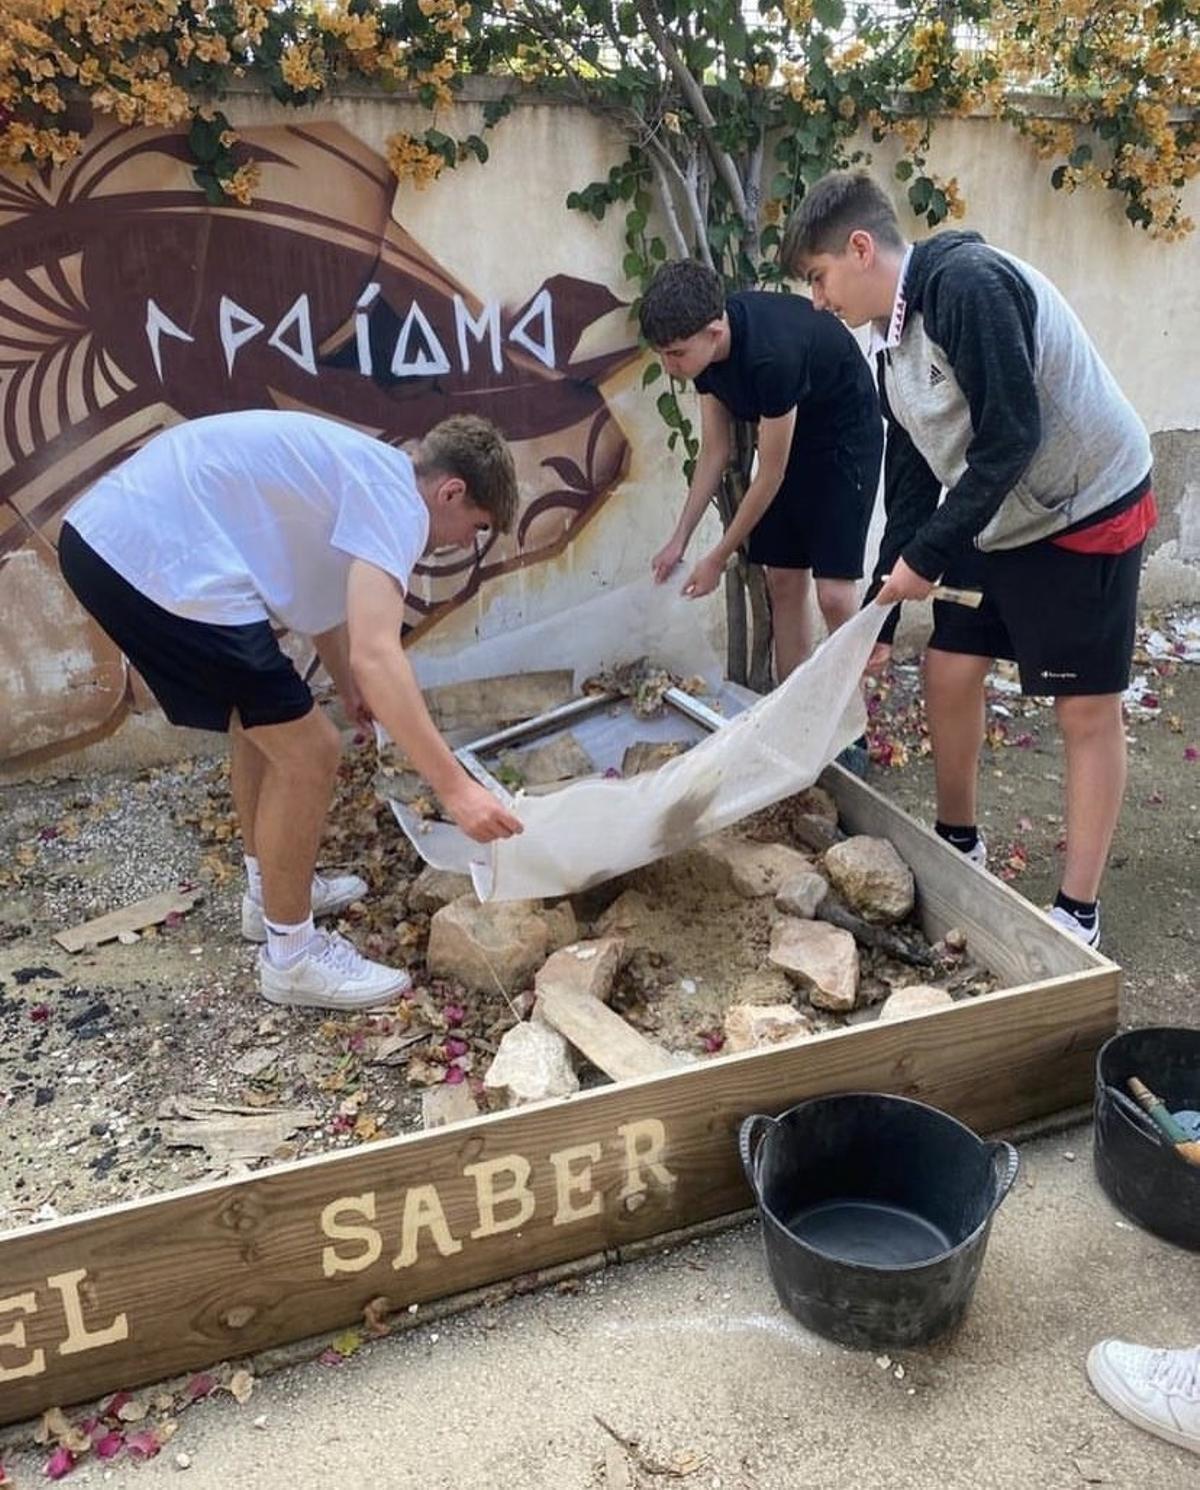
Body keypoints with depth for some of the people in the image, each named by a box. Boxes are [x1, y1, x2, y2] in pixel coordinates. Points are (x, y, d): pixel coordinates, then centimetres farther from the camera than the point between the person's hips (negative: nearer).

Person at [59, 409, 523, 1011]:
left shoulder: (364, 472, 21)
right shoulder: (396, 500, -9)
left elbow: (320, 593, 36)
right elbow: (376, 656, -22)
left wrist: (351, 690, 47)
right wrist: (455, 787, -21)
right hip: (156, 559, -11)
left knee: (264, 715, 25)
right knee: (309, 752, -4)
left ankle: (271, 893, 40)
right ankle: (291, 955, 13)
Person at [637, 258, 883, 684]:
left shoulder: (772, 354, -35)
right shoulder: (705, 347, -11)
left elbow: (770, 474, -25)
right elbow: (715, 451, -1)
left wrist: (719, 558, -16)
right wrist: (680, 538, -4)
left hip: (846, 437, -7)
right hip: (789, 438, 7)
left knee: (834, 594, -15)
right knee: (783, 583, 5)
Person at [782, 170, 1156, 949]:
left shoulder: (967, 281, -21)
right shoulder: (896, 344, 6)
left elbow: (1011, 438, -26)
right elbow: (910, 487, 9)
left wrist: (928, 557, -20)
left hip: (1088, 511, -8)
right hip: (1001, 522, 9)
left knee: (1087, 710, -1)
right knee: (949, 671, 9)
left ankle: (1079, 912, 9)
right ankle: (959, 841, 29)